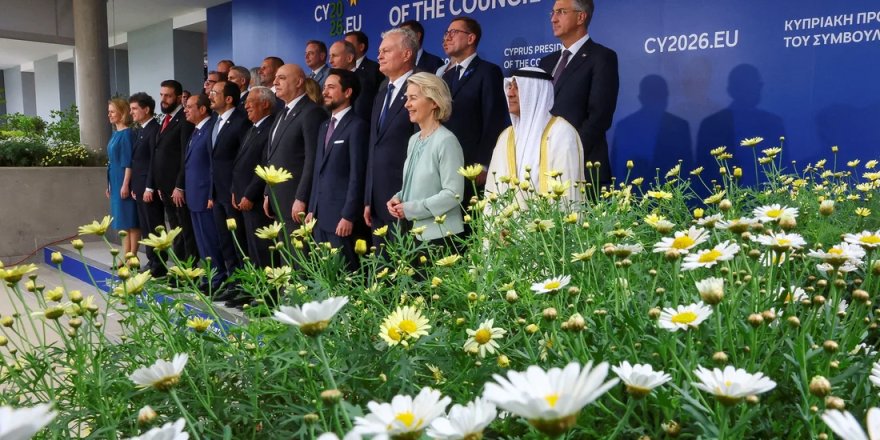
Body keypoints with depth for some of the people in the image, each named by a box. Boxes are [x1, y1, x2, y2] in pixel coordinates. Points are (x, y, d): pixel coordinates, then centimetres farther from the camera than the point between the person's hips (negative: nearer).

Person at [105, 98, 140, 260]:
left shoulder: (127, 133, -11)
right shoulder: (115, 133, 13)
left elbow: (128, 161, -16)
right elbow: (113, 161, 16)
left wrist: (125, 185, -19)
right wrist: (109, 185, 16)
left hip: (124, 183, -9)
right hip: (115, 183, 9)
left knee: (131, 221, -3)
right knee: (123, 222, 11)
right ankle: (126, 258, 17)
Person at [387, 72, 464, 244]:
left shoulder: (446, 141, -14)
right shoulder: (413, 140, 11)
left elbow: (453, 194, -18)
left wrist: (411, 209, -16)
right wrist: (399, 198, 0)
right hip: (415, 233, 7)